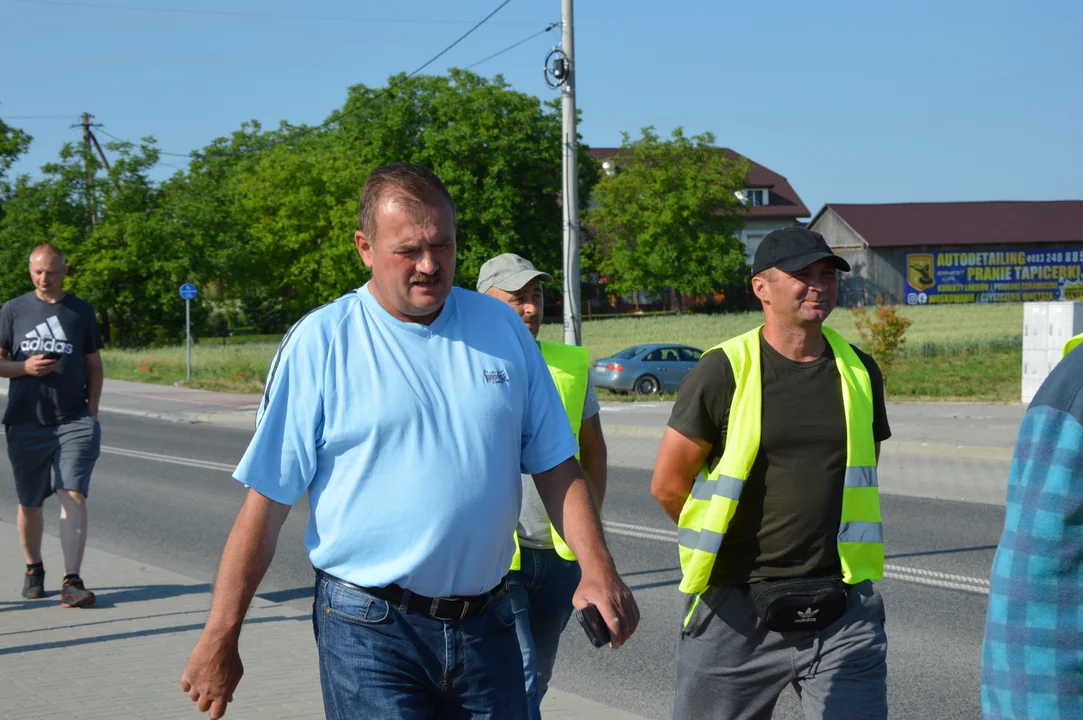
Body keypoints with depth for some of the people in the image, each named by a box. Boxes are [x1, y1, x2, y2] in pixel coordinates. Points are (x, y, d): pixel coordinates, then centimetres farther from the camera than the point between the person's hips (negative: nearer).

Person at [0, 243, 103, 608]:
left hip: (74, 421, -1)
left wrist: (92, 412, 3)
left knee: (74, 497, -14)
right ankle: (33, 569, 32)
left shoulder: (81, 311, 8)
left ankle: (72, 581, -18)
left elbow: (94, 365, 12)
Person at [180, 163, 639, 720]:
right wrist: (220, 639, -7)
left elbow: (555, 467, 11)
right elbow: (266, 501, -6)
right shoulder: (321, 341, -6)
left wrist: (597, 568, -4)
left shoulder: (502, 329, 7)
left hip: (485, 625, 4)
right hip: (369, 630, -4)